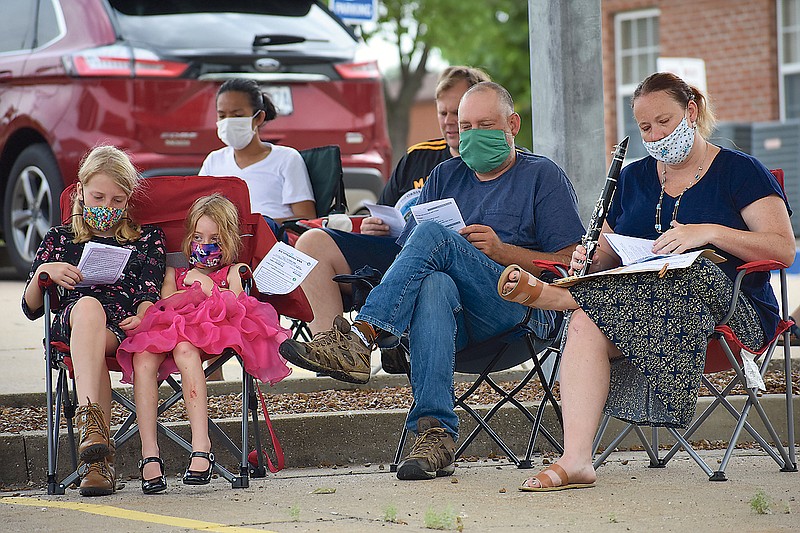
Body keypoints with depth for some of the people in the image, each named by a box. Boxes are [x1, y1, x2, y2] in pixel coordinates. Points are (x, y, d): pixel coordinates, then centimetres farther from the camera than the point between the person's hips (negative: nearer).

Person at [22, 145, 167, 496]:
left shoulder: (147, 239, 26)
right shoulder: (58, 240, 26)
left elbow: (149, 294, 10)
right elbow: (31, 308, 21)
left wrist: (142, 317, -14)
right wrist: (44, 272, 0)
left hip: (124, 325, 0)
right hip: (68, 321, 0)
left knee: (94, 342, -38)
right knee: (88, 305, -40)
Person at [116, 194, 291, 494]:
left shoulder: (232, 272, 22)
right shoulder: (175, 270, 31)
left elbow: (234, 305, 4)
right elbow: (165, 303, 14)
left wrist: (207, 286, 2)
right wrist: (198, 292, 4)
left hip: (212, 331, -3)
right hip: (167, 332, 3)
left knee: (185, 349, -40)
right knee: (142, 359, -32)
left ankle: (201, 445, -47)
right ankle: (149, 454, -39)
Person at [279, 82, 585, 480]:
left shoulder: (543, 177, 12)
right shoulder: (445, 176, 26)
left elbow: (570, 265, 3)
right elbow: (410, 249, 19)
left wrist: (502, 252, -10)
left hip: (524, 310, -3)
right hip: (457, 321, 3)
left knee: (434, 235, -28)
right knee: (434, 285, -37)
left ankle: (360, 337, -40)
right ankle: (435, 433, -50)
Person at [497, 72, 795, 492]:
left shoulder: (740, 171, 7)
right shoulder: (633, 178, 23)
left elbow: (783, 249, -5)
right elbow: (608, 256, 21)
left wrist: (709, 232, -18)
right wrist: (591, 259, -5)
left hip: (732, 308, -4)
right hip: (646, 296, 4)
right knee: (585, 324, -33)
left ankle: (550, 294, -17)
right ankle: (575, 461, -44)